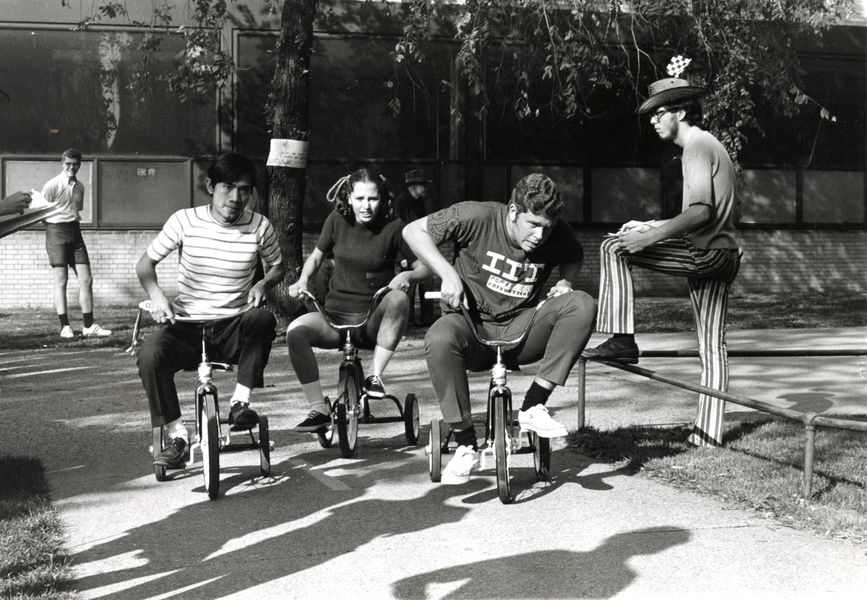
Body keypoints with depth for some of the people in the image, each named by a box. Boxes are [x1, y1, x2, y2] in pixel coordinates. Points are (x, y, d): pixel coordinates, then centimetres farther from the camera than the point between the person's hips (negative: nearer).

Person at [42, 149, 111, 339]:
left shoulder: (79, 186, 11)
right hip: (56, 232, -6)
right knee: (61, 280, -4)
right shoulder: (52, 185, -8)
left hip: (75, 232, 6)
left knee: (86, 279, 1)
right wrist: (53, 229, -1)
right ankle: (65, 327, 0)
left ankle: (89, 326, 5)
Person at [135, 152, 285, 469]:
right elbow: (146, 262, 6)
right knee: (151, 353, -31)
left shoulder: (259, 227, -2)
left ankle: (240, 401, -20)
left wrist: (263, 283, -8)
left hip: (233, 329, 0)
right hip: (186, 325, 0)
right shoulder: (185, 220, -4)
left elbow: (277, 266, 15)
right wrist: (155, 294, -14)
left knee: (263, 319, -34)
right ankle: (176, 434, -15)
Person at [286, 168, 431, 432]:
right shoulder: (337, 221, 2)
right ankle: (318, 409, -17)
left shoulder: (393, 227, -5)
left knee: (399, 299, -36)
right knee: (296, 330, -27)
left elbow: (424, 266, 1)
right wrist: (302, 280, -2)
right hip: (335, 314, 3)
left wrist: (408, 276, -21)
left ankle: (376, 375, -23)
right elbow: (316, 256, 17)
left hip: (374, 318, -2)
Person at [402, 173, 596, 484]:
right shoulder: (476, 217, -15)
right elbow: (414, 231, -9)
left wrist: (566, 281, -3)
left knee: (582, 305, -23)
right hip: (471, 324, -3)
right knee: (439, 339, -39)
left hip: (519, 330, 3)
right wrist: (448, 274, -20)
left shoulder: (558, 236, -5)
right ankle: (466, 445, -24)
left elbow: (575, 257, 20)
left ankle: (533, 406, -19)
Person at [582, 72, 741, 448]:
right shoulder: (707, 144, 23)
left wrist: (652, 236, -22)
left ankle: (622, 339, -11)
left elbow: (701, 211, -21)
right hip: (720, 256, 10)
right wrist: (654, 227, 20)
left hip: (705, 254, -10)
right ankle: (708, 435, 13)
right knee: (712, 347, 10)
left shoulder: (697, 145, -9)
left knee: (615, 248, -8)